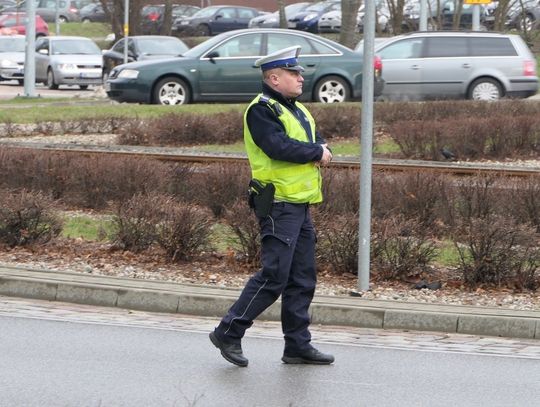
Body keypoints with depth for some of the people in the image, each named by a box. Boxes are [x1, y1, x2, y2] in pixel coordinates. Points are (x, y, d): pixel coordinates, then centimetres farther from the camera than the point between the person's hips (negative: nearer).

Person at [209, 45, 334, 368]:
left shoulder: (298, 110, 19)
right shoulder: (262, 110, -11)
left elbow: (319, 142, 14)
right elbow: (279, 146, -24)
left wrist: (321, 151, -9)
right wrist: (316, 153, -12)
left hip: (301, 204, 9)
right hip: (278, 204, -9)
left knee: (303, 279, 10)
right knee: (274, 276, -12)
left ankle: (298, 345, 16)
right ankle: (229, 333, -3)